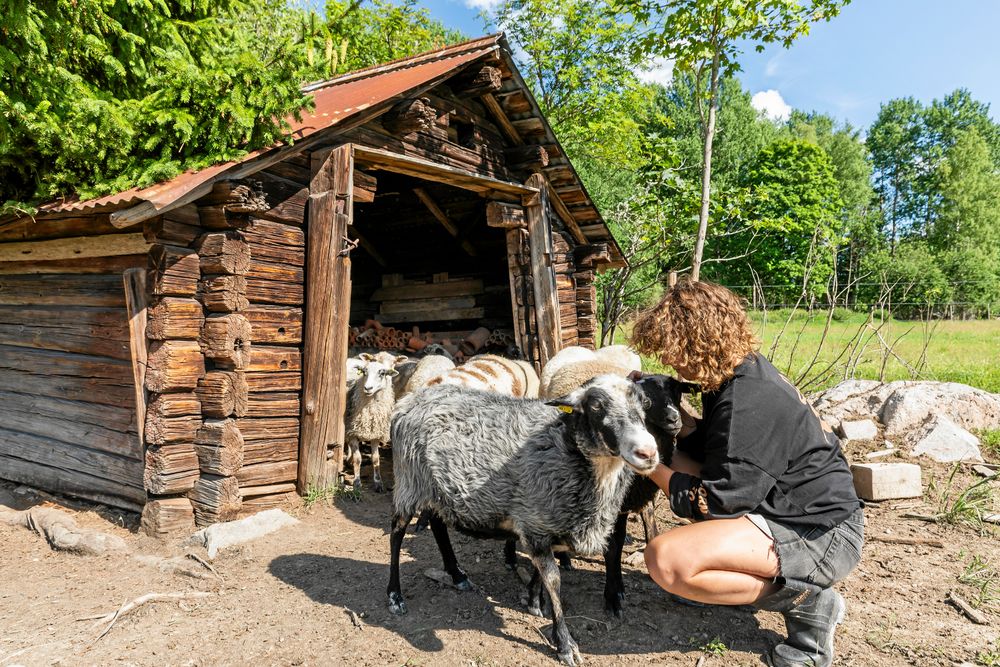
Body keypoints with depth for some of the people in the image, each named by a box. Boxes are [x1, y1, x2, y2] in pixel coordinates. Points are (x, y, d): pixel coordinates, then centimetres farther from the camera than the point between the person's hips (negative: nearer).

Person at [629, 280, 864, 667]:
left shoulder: (749, 404, -27)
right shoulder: (743, 371, 2)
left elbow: (714, 504, -21)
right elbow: (718, 451, 12)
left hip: (822, 534, -10)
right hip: (796, 509, 10)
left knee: (665, 559, -27)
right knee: (671, 460, 10)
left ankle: (806, 602, -9)